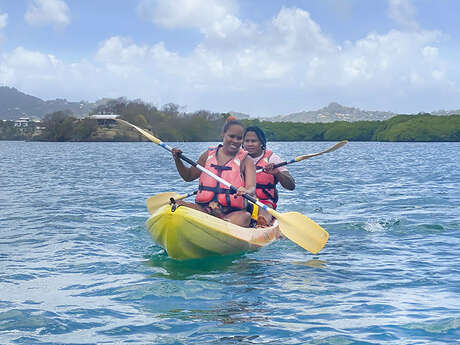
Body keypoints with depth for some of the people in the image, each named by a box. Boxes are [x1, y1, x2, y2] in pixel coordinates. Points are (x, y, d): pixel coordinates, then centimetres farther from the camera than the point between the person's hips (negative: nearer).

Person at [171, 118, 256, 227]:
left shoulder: (246, 161, 4)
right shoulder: (208, 155, 13)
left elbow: (252, 188, -11)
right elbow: (188, 176, 24)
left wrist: (247, 191, -36)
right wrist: (177, 160, 6)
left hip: (233, 212, -3)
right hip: (203, 208, 3)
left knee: (245, 217, -37)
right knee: (175, 204, -23)